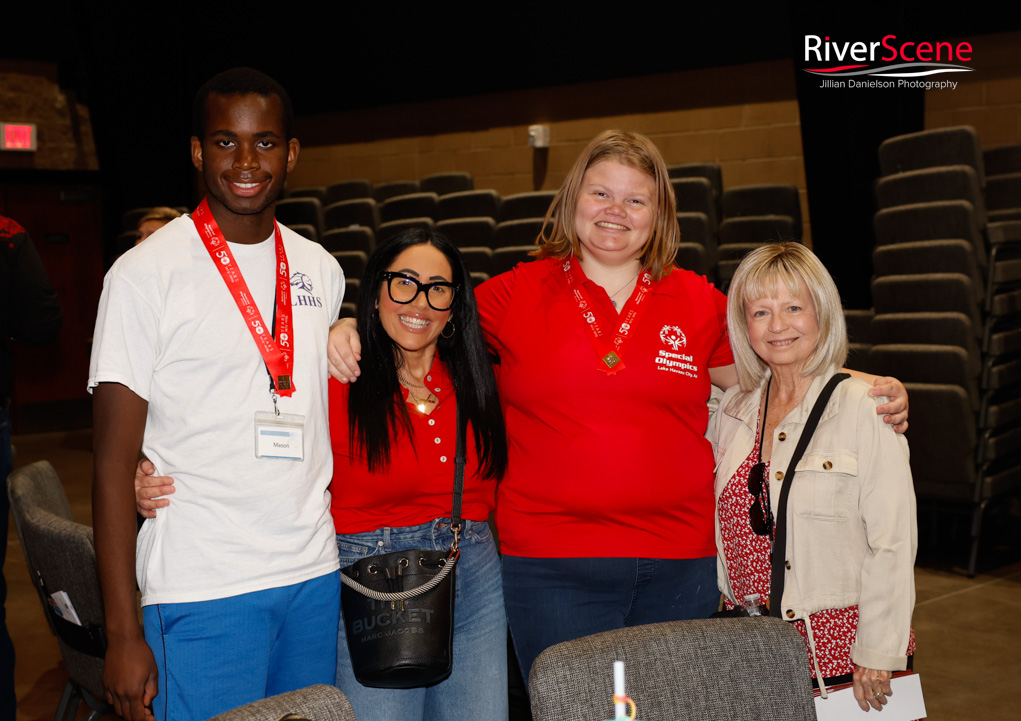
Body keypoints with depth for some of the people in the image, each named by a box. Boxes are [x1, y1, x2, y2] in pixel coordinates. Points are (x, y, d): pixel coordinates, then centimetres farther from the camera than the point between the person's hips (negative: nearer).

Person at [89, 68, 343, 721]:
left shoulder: (322, 270, 9)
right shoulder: (146, 274, -6)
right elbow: (115, 461, -7)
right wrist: (123, 633, -10)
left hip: (317, 580, 5)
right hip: (202, 592, -5)